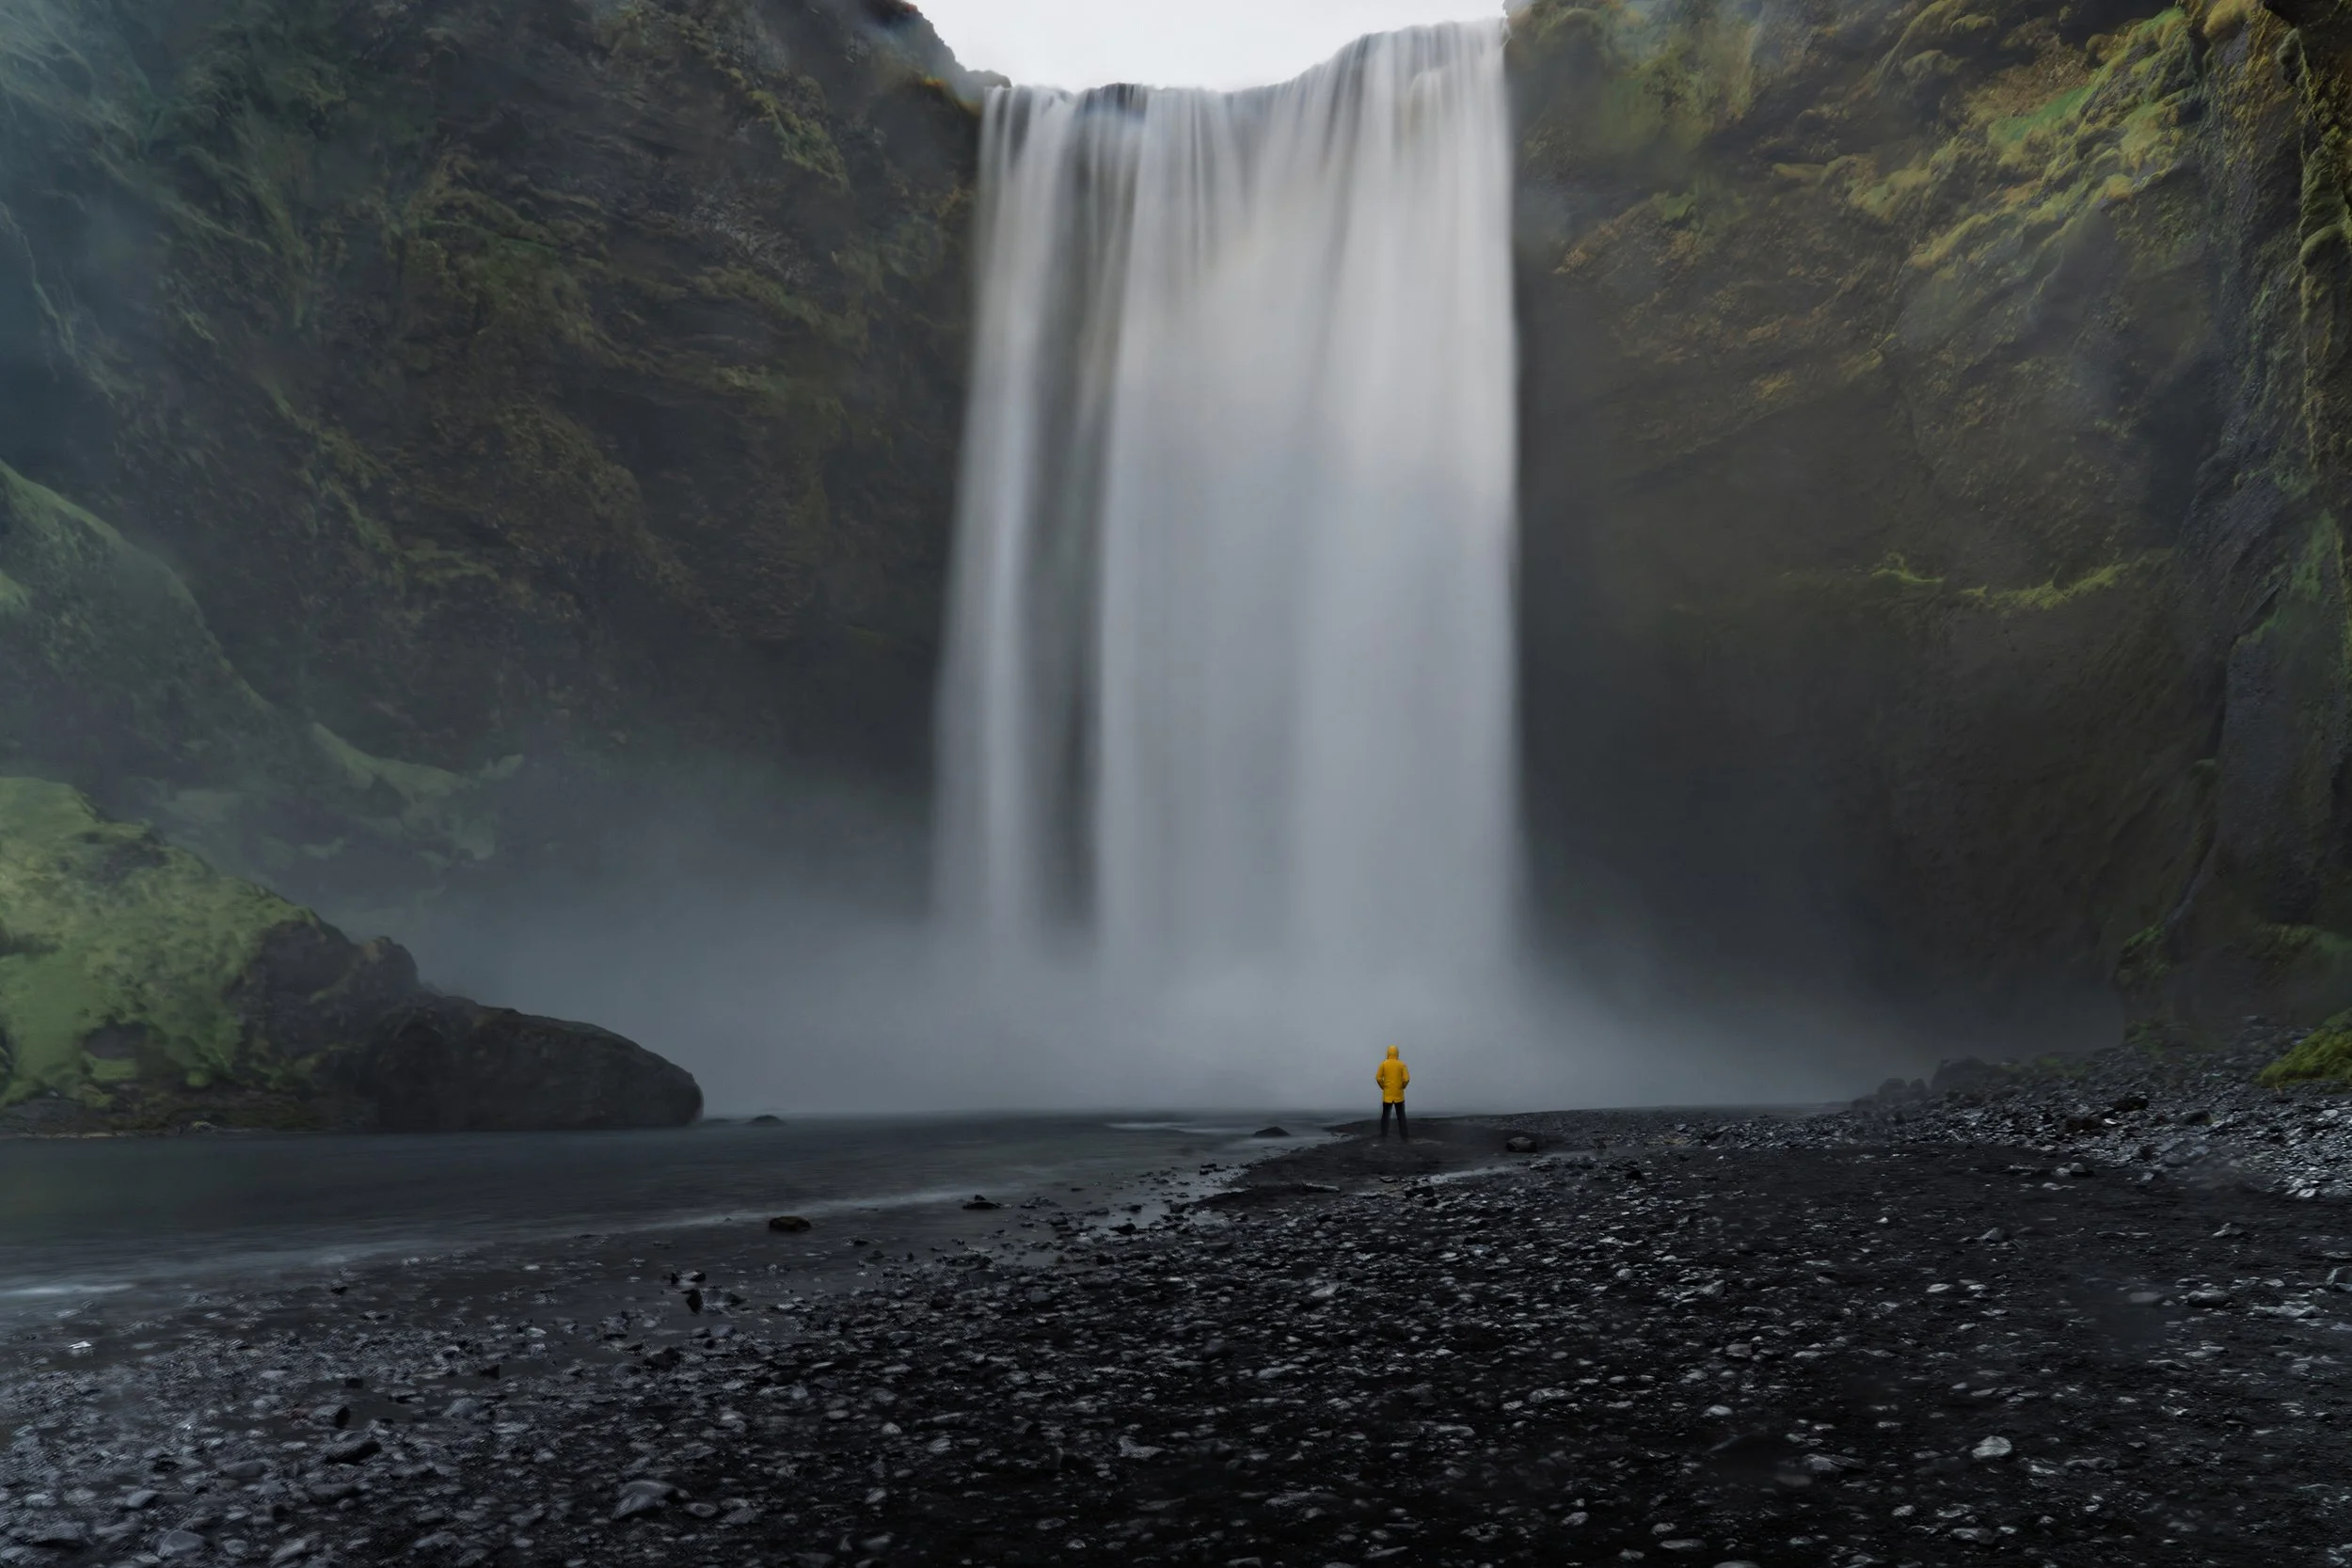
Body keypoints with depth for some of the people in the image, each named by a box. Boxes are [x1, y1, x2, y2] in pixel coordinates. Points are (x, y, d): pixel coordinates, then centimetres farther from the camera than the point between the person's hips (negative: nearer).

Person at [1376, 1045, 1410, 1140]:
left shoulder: (1383, 1064, -2)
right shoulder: (1401, 1064, -3)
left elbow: (1378, 1078, -8)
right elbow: (1406, 1079, -11)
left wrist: (1383, 1087, 6)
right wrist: (1402, 1087, 6)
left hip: (1387, 1094, 0)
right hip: (1399, 1095, 0)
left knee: (1385, 1115, 9)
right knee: (1401, 1116, 5)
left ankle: (1383, 1136, 7)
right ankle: (1405, 1136, 1)